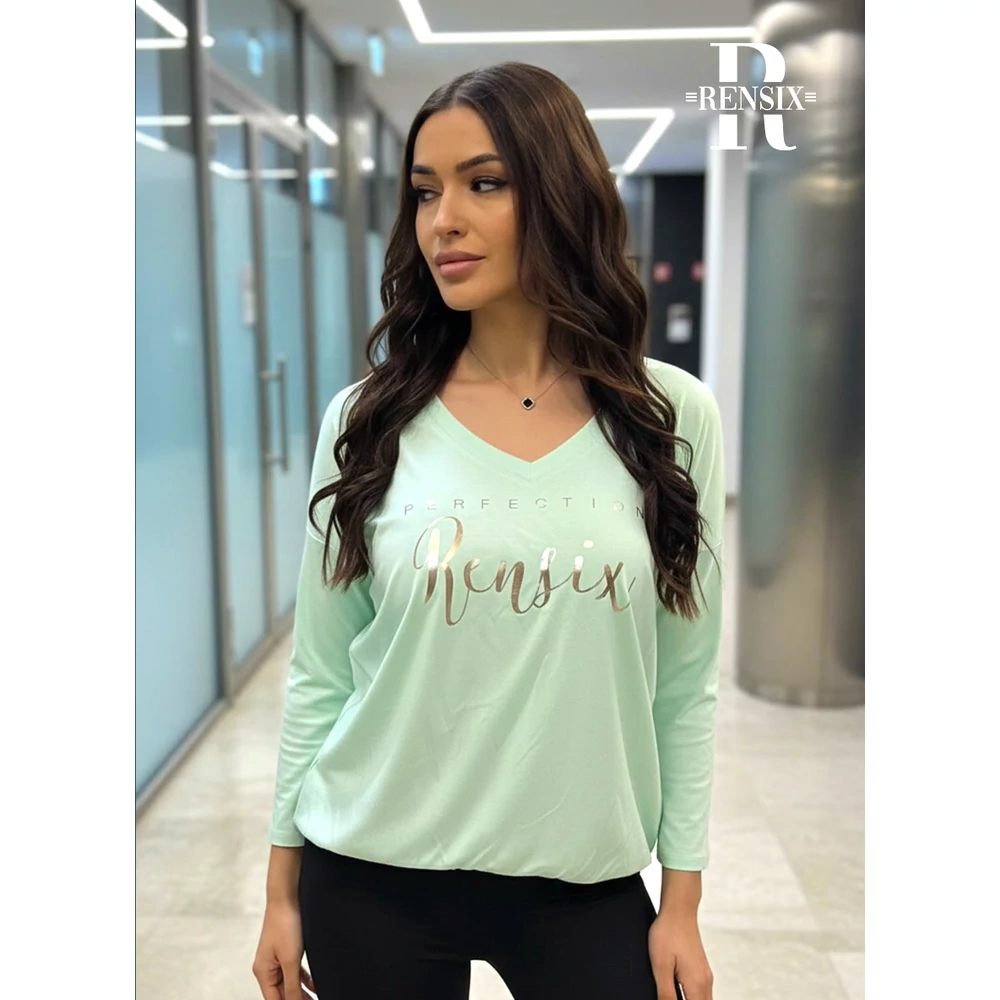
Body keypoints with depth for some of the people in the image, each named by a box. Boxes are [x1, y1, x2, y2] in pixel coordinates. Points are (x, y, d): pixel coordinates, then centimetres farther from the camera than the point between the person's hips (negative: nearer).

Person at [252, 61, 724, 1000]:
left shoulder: (673, 418, -5)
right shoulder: (367, 422, -5)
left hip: (588, 887, 0)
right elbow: (318, 676, 0)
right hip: (372, 884, 1)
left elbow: (686, 686, -1)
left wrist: (682, 900, 1)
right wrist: (282, 885, 4)